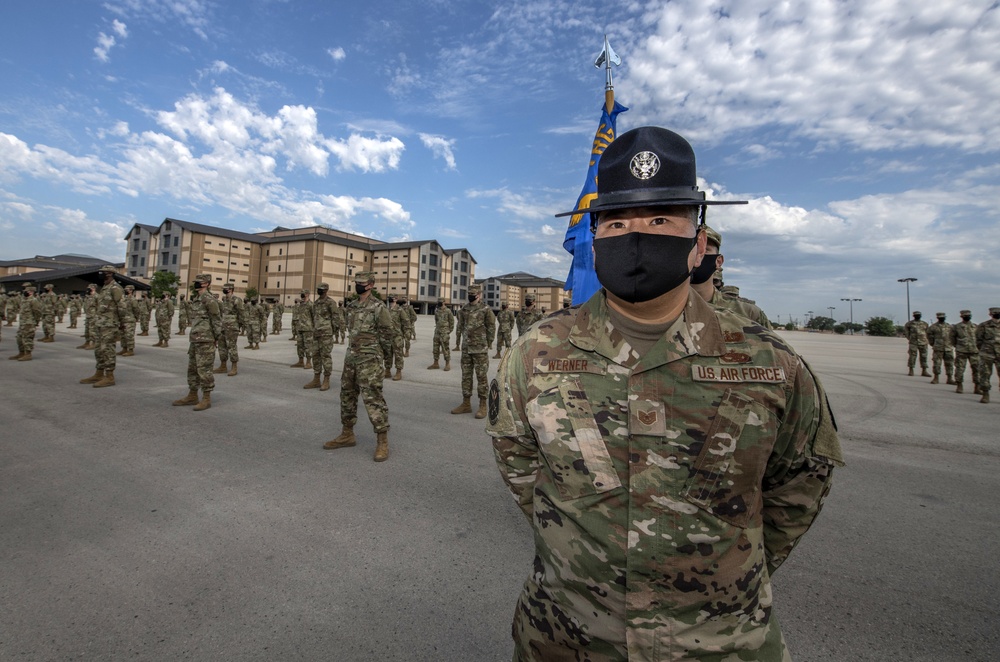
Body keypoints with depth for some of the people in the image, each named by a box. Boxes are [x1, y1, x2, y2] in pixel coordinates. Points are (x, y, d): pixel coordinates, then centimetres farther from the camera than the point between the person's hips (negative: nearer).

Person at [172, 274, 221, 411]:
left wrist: (216, 338, -12)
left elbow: (217, 319, -15)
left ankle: (206, 399, 1)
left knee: (204, 369, -6)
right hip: (195, 340, 10)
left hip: (206, 341, -10)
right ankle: (192, 396, 23)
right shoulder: (196, 299, 16)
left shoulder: (209, 299, -13)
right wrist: (193, 338, 20)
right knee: (192, 368, 14)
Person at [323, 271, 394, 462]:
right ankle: (347, 434, 28)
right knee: (347, 395, 14)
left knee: (372, 398, -9)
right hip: (351, 357, 8)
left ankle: (382, 441, -2)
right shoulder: (352, 306, 13)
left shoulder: (378, 307, -11)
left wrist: (378, 353, 2)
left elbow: (387, 333, -9)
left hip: (369, 360, -8)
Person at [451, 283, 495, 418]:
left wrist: (487, 345, -3)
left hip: (480, 350, -6)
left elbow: (491, 329, -5)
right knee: (466, 376, 10)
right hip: (466, 348, 6)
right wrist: (466, 341, 14)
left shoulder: (485, 310, -8)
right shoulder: (464, 309, 8)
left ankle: (483, 406, 8)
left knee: (481, 377, 0)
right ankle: (466, 404, 20)